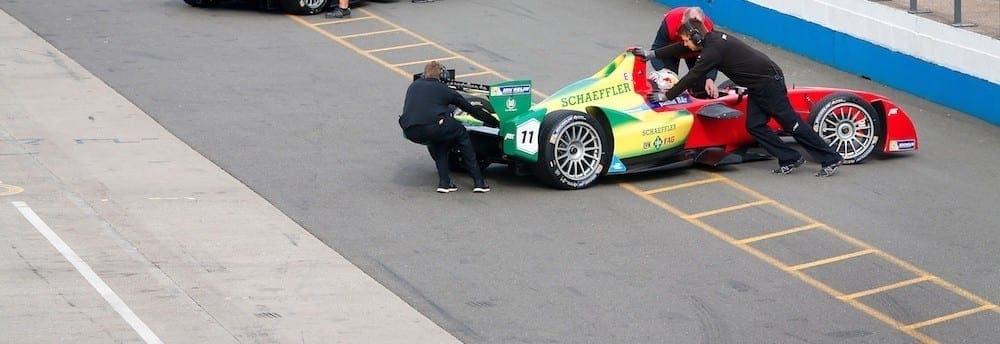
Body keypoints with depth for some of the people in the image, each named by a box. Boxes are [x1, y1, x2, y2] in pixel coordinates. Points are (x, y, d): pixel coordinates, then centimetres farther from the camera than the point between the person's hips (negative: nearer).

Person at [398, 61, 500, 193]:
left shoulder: (414, 85, 28)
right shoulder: (443, 89, 19)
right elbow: (470, 108, 24)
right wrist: (495, 123, 33)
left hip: (410, 132, 4)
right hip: (432, 126, -4)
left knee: (438, 139, 34)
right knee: (461, 134, 23)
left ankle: (444, 182, 23)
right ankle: (478, 181, 20)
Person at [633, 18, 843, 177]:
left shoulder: (713, 49, -21)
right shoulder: (711, 38, 7)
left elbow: (692, 77, -19)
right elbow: (680, 48, 18)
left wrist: (666, 96, -11)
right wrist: (650, 54, 20)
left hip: (769, 81, -9)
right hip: (757, 86, 9)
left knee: (790, 123, -5)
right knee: (754, 126, 5)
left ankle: (830, 159, -1)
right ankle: (790, 159, 8)